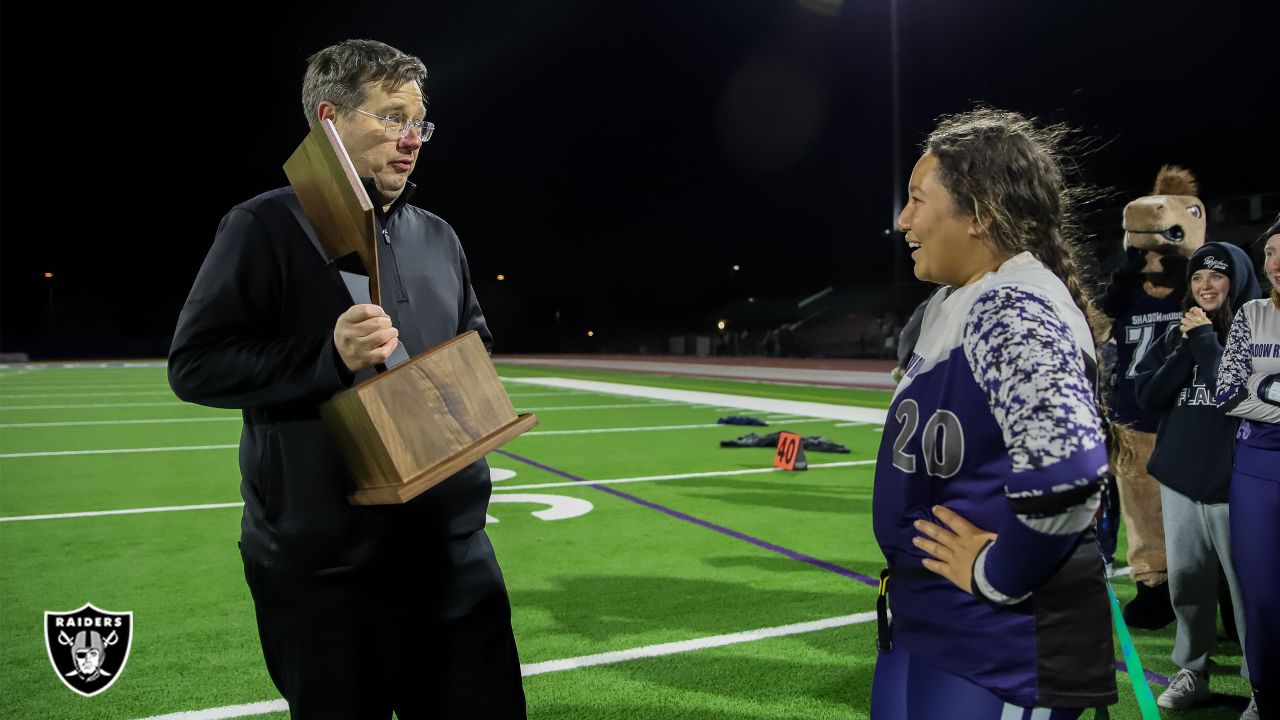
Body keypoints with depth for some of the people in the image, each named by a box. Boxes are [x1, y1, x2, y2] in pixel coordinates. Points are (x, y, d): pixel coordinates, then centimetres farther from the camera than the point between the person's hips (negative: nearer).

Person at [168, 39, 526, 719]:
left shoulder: (437, 236, 13)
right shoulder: (268, 225, -8)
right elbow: (193, 364, -12)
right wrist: (329, 357, -23)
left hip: (453, 549, 6)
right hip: (323, 571, -5)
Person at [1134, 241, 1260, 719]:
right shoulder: (1176, 336, 10)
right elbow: (1147, 396, 1)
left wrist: (1206, 339, -12)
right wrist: (1187, 346, -7)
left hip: (1236, 483, -5)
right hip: (1180, 479, 5)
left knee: (1249, 588, 1)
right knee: (1187, 584, 14)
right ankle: (1192, 673, 29)